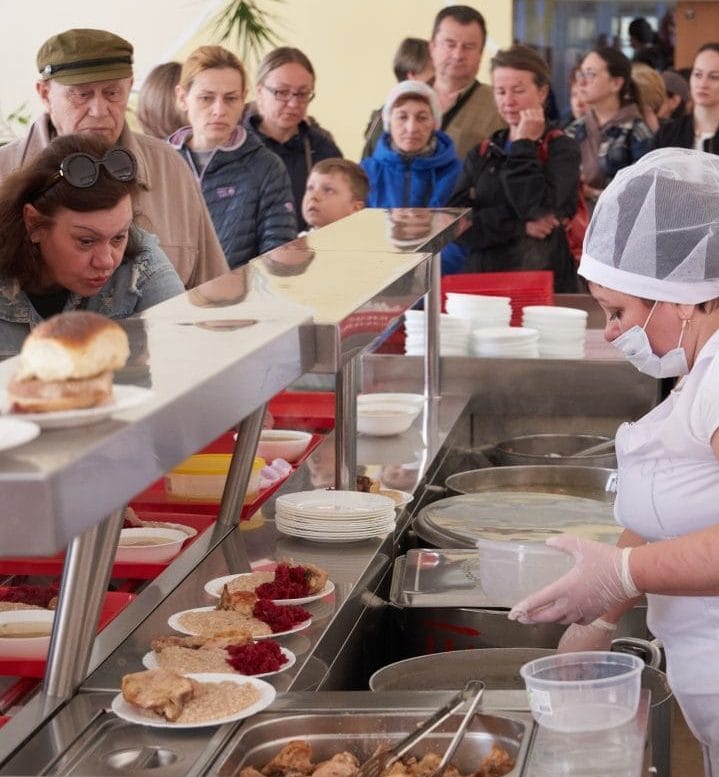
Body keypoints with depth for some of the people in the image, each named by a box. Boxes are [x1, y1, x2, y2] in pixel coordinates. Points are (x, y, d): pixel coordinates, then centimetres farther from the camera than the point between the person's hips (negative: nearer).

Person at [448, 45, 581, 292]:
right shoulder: (482, 153, 15)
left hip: (544, 282, -3)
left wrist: (524, 146, -5)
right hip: (482, 279, 3)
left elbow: (540, 211, -13)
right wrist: (518, 226, -9)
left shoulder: (561, 149, 4)